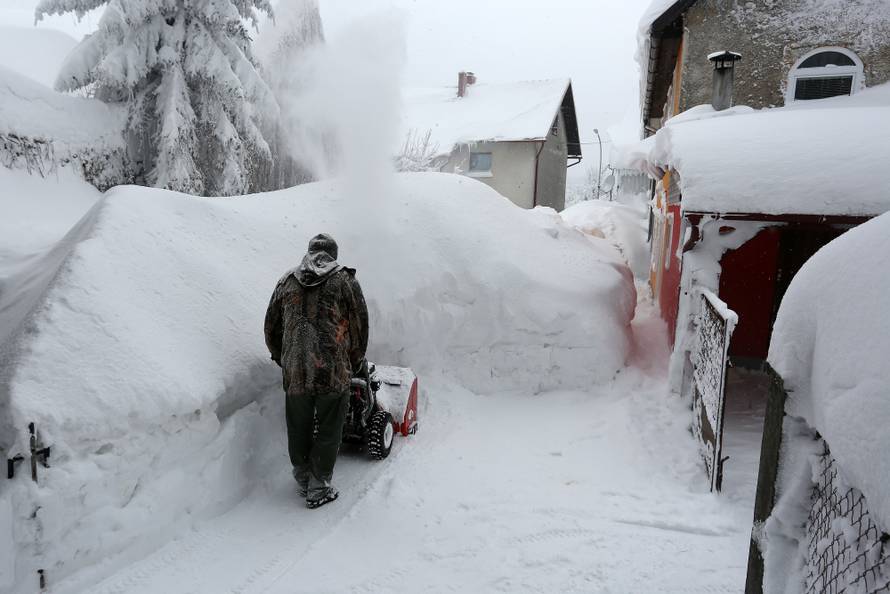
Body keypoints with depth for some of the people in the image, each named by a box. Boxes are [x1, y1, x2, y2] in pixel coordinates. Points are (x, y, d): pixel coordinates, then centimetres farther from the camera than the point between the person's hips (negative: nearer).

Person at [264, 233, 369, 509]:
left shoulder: (286, 282, 10)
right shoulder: (345, 281, 1)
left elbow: (271, 331, 15)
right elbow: (359, 329, 3)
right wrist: (353, 365, 17)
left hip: (295, 375, 3)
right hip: (334, 373, -3)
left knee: (299, 431, 19)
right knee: (328, 433, 11)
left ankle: (303, 482, 35)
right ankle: (318, 490, 20)